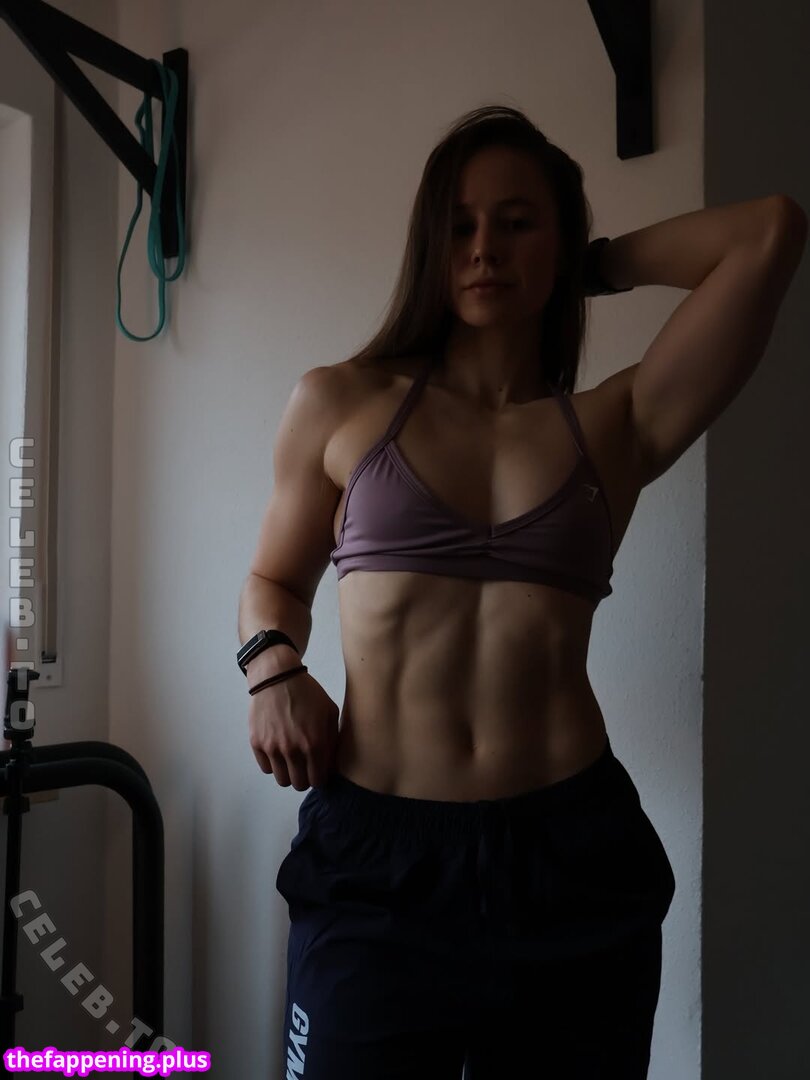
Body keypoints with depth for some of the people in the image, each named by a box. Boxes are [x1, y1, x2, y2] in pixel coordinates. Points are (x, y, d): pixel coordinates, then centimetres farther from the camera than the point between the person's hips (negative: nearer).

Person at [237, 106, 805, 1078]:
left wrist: (599, 263, 10)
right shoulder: (340, 404, 5)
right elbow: (275, 580, 17)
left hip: (572, 853, 1)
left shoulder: (615, 425, 4)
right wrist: (274, 670, -3)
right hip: (374, 856, 0)